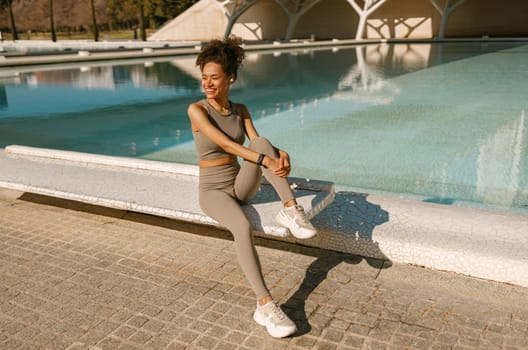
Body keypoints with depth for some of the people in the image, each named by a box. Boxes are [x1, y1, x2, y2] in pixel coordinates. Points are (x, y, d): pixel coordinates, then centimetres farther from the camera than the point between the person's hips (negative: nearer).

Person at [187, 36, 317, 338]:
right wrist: (267, 161, -37)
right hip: (213, 191, -4)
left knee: (262, 142, -26)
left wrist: (282, 154, -30)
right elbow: (225, 144, -26)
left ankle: (290, 210, -28)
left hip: (240, 187, 4)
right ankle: (265, 305, -35)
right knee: (244, 228, -38)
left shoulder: (240, 110, 4)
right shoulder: (196, 110, -13)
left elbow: (256, 146, -7)